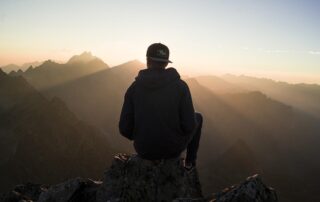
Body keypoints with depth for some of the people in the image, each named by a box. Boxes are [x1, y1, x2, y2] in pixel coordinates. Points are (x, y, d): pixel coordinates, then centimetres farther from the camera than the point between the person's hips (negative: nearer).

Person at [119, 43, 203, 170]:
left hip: (145, 149, 2)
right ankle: (190, 161, 39)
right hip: (173, 147, -2)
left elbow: (125, 128, -10)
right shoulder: (180, 86, -16)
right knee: (197, 117, 27)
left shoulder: (134, 88, -11)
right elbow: (189, 126, -17)